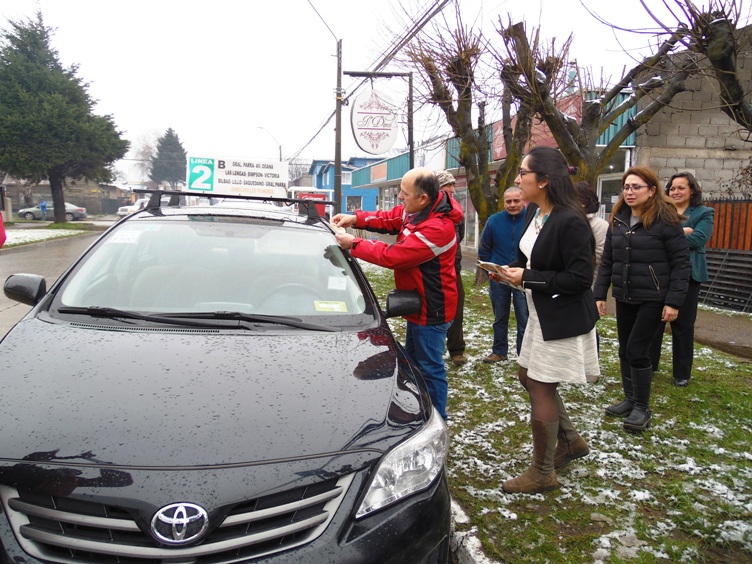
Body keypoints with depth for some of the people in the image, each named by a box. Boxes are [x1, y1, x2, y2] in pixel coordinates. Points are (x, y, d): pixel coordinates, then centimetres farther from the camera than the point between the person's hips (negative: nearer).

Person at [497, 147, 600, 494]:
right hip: (541, 314, 10)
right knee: (528, 377, 19)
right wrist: (512, 270, -2)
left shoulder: (569, 221, -24)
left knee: (541, 389, 0)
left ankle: (542, 474, 19)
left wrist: (527, 278, -22)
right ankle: (570, 441, 39)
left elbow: (579, 278, -25)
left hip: (563, 319, -10)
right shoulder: (534, 212, 4)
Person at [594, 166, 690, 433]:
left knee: (637, 351, -6)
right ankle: (630, 399, 28)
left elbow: (681, 262, -11)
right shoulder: (618, 220, 7)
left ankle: (642, 408, 10)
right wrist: (600, 294, 6)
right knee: (625, 350, 12)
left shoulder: (665, 220, -11)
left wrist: (674, 301, -15)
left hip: (652, 299, -6)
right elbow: (607, 261, 10)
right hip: (624, 298, 6)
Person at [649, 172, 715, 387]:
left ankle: (682, 373, 15)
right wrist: (681, 232, -17)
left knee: (682, 325, 4)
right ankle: (648, 365, 20)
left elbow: (698, 239, -13)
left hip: (687, 275, -2)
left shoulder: (704, 214, 5)